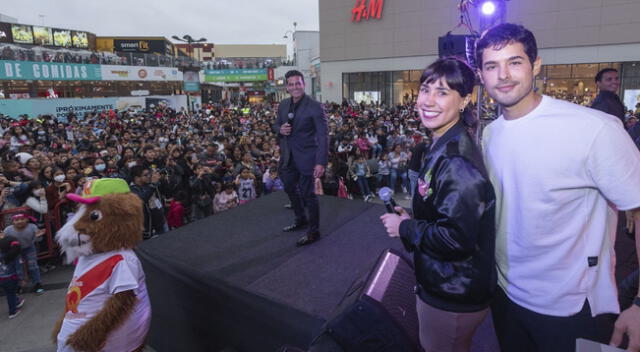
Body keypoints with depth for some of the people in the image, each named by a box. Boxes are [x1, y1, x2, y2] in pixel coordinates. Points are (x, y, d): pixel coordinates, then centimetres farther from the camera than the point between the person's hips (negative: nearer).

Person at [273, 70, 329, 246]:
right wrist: (280, 129, -8)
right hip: (288, 156, 7)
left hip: (306, 156, -7)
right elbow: (276, 125, 18)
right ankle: (300, 219, 43)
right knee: (290, 188, 20)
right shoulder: (283, 105, 4)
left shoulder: (315, 107, -16)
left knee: (308, 193, 0)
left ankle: (314, 231, 18)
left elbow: (323, 136, -18)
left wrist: (321, 162, -25)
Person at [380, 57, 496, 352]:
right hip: (442, 285, 9)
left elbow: (456, 239, -30)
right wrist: (411, 217, 2)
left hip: (452, 298, -9)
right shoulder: (445, 147, 4)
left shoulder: (457, 160, -27)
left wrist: (405, 227, -18)